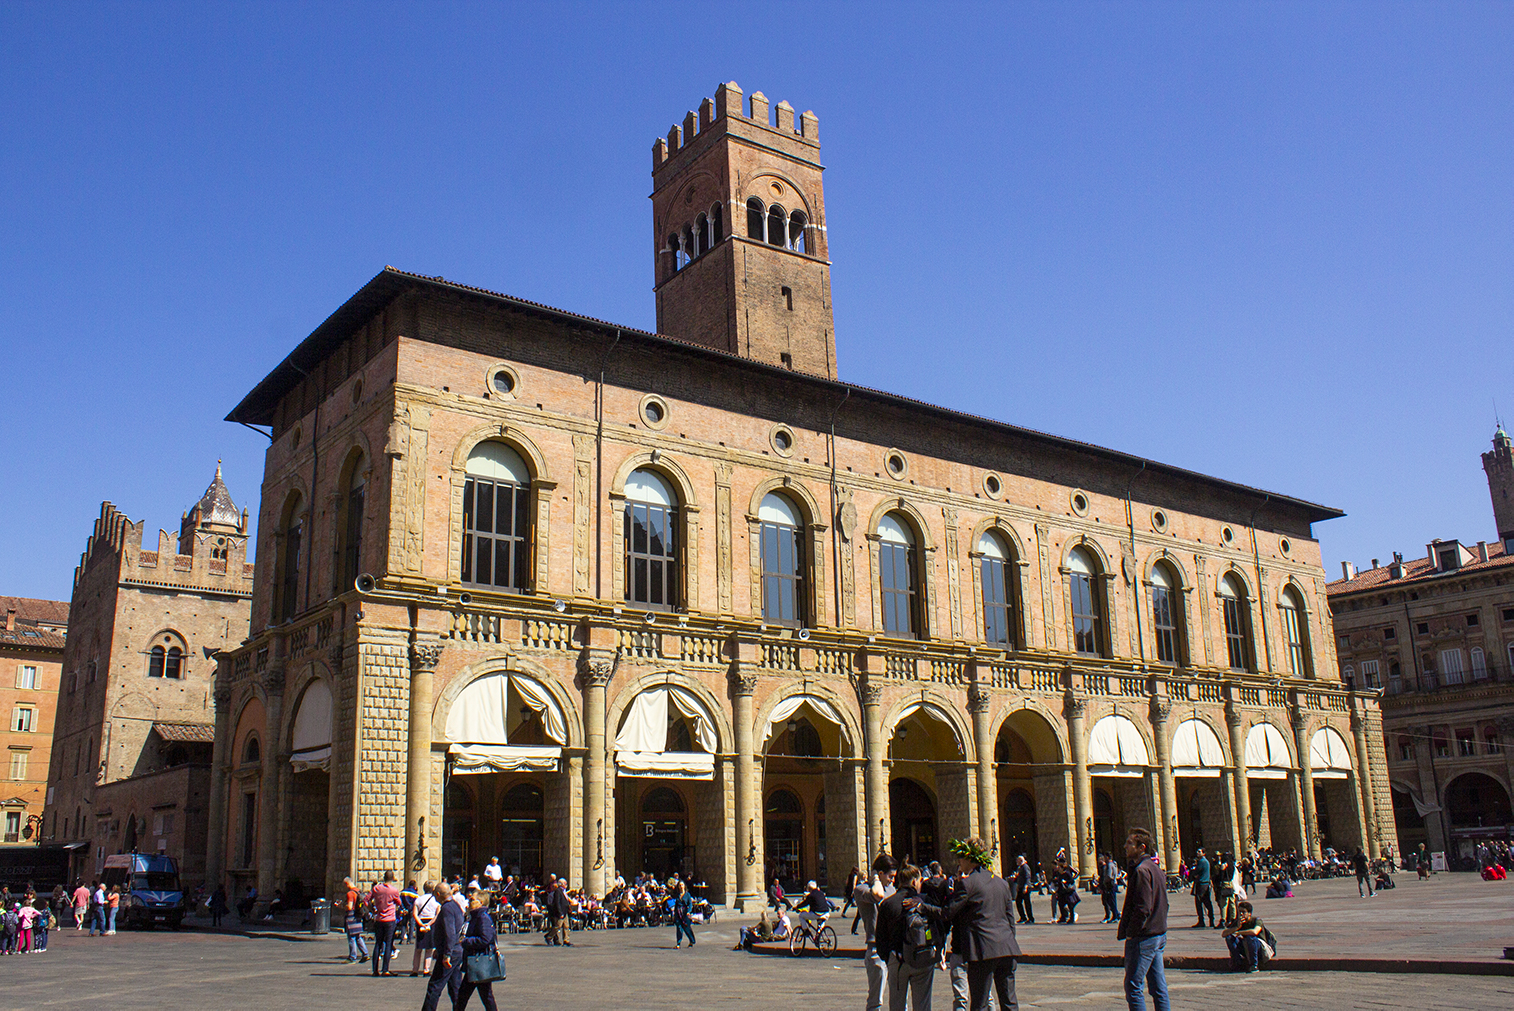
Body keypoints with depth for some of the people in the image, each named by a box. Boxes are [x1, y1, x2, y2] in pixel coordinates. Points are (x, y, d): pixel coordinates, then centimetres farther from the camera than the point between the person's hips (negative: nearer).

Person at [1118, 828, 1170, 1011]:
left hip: (1143, 939, -10)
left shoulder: (1142, 870, -17)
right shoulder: (1155, 869, 13)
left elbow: (1143, 908, -23)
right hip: (1159, 934, 10)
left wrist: (1129, 932, -13)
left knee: (1133, 985, -4)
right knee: (1158, 986, 12)